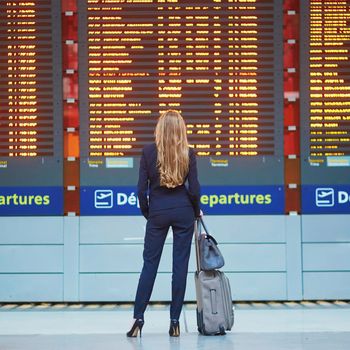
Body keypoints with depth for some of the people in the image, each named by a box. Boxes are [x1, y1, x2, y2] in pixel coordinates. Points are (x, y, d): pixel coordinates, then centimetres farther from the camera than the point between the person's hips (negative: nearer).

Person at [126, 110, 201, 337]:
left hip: (158, 212, 0)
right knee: (180, 265, 4)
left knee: (150, 263, 5)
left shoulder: (149, 152, -4)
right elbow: (194, 189, -3)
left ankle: (139, 318, 0)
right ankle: (175, 322, 6)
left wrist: (147, 213, 11)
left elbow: (142, 189, -3)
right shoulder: (189, 154, -3)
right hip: (183, 212, 0)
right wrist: (196, 212, 15)